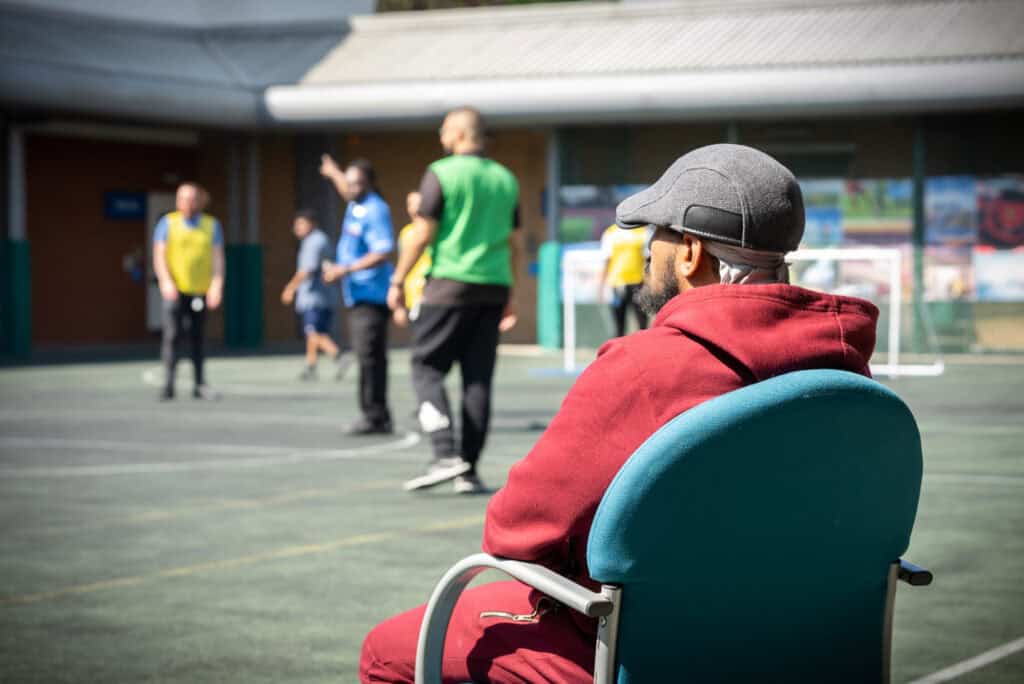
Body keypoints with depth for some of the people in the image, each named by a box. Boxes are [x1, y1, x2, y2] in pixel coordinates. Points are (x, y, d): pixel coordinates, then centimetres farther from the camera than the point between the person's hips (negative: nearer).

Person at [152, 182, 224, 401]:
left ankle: (199, 384, 16)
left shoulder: (212, 225, 8)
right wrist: (166, 281, -16)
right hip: (175, 290, -2)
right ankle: (168, 384, -10)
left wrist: (217, 284, -9)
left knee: (198, 338, 9)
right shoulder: (167, 222, 4)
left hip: (201, 290, 2)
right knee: (172, 335, -11)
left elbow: (218, 257, 4)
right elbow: (159, 255, -2)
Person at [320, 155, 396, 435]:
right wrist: (334, 174, 56)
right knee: (366, 357, 9)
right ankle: (378, 417, 12)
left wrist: (346, 270, -24)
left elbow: (383, 253, -23)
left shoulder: (375, 211, -14)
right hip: (358, 295, 10)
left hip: (371, 295, -10)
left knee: (370, 357, -13)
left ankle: (374, 417, -13)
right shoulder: (356, 205, 14)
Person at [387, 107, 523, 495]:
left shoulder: (442, 174, -5)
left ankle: (446, 456, -14)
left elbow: (422, 235, -8)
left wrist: (398, 281, 1)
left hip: (450, 284, -5)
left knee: (427, 367, 2)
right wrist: (509, 293, 23)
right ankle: (468, 473, 4)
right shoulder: (505, 179, 13)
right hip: (493, 288, 5)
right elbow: (515, 243, 16)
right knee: (478, 378, 5)